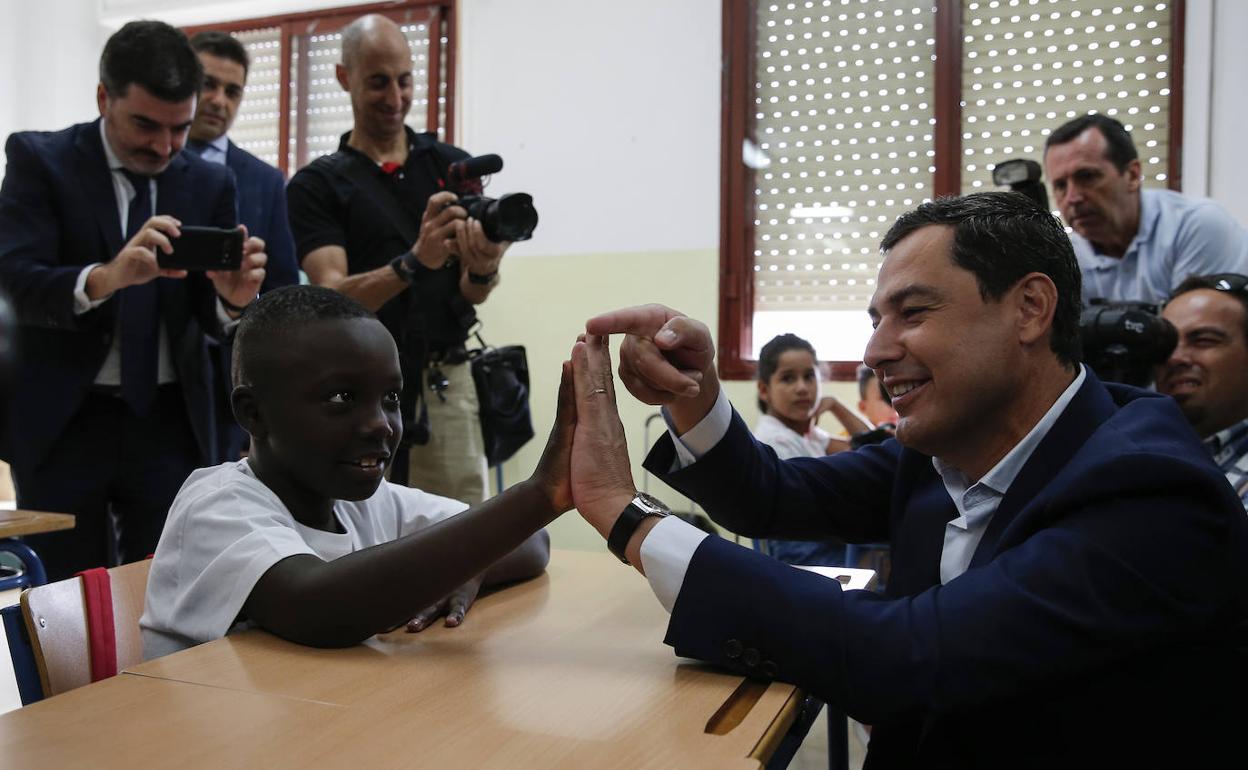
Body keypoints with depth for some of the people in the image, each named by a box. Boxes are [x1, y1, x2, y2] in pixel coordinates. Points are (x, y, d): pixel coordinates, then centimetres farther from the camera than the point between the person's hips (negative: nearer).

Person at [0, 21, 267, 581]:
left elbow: (211, 316, -1)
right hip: (62, 422, -2)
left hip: (170, 424, 2)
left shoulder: (209, 183, 5)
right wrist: (104, 278, -35)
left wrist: (232, 297, -25)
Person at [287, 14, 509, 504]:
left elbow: (473, 294, 1)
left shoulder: (452, 165, 7)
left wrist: (483, 270, -23)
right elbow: (333, 297, -11)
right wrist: (413, 263, -28)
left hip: (446, 384, 2)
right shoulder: (317, 184, 2)